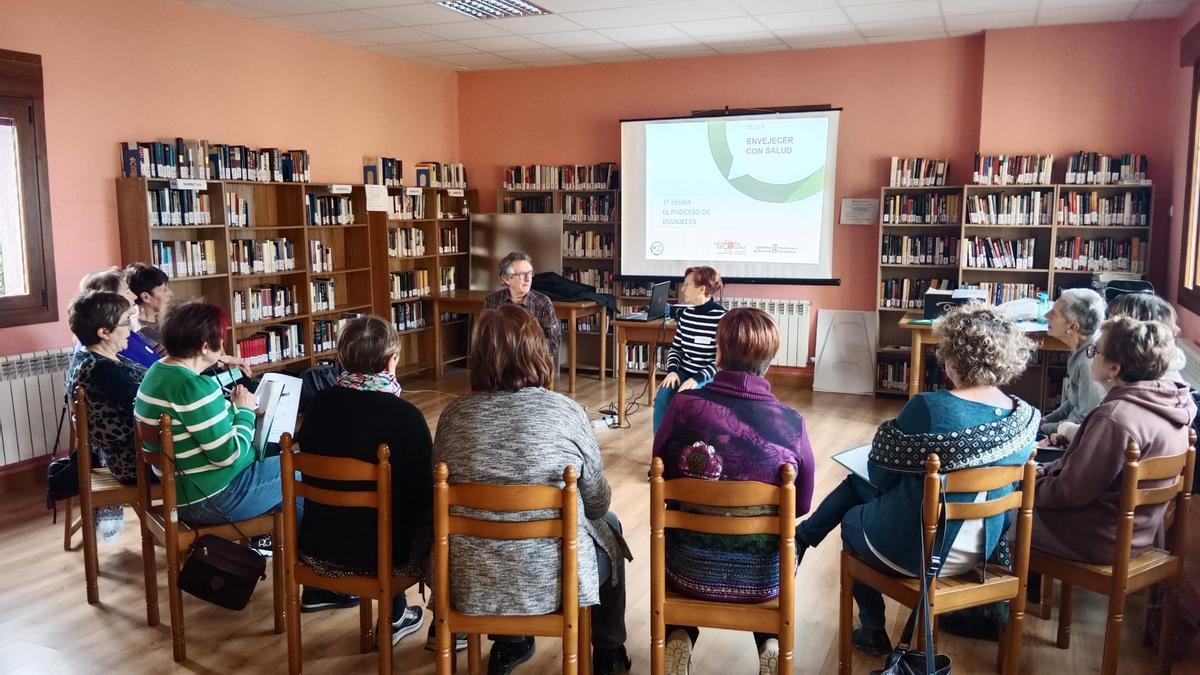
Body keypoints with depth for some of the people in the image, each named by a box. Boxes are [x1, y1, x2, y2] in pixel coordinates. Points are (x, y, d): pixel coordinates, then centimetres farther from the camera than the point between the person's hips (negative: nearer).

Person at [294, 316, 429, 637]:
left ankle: (317, 591, 42)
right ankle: (395, 618, 27)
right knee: (435, 517, 22)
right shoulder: (405, 415, -20)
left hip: (317, 548, 5)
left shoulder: (320, 403, -7)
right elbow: (424, 492, -14)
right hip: (379, 554, -5)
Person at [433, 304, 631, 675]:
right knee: (608, 525, 28)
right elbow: (597, 502, -2)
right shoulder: (566, 411, -13)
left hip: (471, 581, 3)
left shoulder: (453, 415, -6)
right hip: (551, 578, -3)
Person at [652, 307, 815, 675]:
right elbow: (801, 505, -1)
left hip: (690, 570, 0)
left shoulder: (684, 405, -17)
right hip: (765, 576, 1)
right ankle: (771, 645, 20)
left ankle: (679, 640, 19)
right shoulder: (792, 423, -15)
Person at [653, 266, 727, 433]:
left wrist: (697, 379, -24)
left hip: (710, 376, -5)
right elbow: (675, 348, 14)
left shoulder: (721, 318, -14)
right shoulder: (686, 314, 7)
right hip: (684, 372, 6)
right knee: (662, 397, -21)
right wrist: (672, 371, -6)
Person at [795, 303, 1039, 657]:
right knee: (856, 482, 23)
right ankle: (800, 539, 40)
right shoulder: (1026, 417, -8)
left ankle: (873, 631, 41)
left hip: (916, 550, -6)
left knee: (852, 521, 30)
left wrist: (888, 431, 7)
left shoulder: (929, 408, -27)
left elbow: (881, 473, -15)